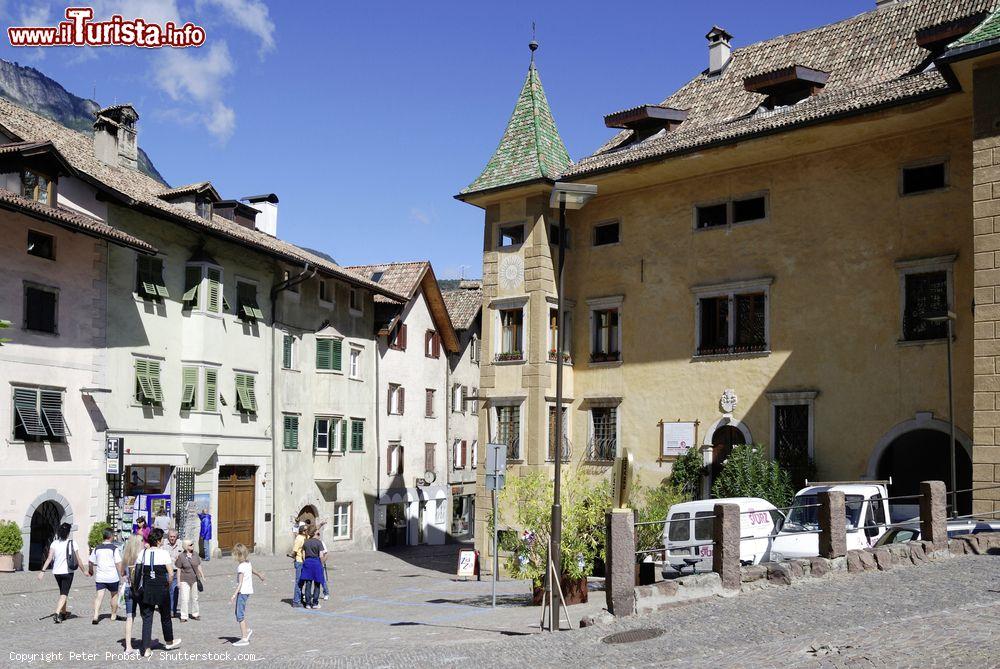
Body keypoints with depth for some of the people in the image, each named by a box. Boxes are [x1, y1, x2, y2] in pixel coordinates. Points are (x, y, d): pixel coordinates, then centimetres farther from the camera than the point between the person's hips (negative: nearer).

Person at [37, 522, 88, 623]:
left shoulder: (54, 543, -2)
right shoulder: (72, 543, -7)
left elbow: (49, 558, -10)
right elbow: (78, 559, -3)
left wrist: (43, 571, -9)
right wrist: (84, 571, 10)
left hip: (57, 572, 3)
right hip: (68, 571, -3)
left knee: (63, 592, 21)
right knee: (64, 594, -2)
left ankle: (64, 612, 33)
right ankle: (57, 613, -22)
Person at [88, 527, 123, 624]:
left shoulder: (97, 548, 3)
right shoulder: (114, 548, -9)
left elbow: (92, 562, 12)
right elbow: (118, 563, -12)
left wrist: (91, 572, 30)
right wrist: (121, 576, -3)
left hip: (100, 577, 3)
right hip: (113, 577, -3)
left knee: (99, 596, 0)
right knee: (114, 595, 16)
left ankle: (95, 616, -16)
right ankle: (113, 615, 27)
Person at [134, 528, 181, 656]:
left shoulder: (143, 553, 1)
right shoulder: (164, 553, -9)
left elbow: (137, 572, -2)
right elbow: (171, 574, -12)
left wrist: (136, 587, 7)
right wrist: (167, 586, 4)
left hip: (146, 588, 3)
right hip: (161, 588, -3)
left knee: (147, 618, 5)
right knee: (165, 616, 17)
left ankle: (146, 649, 0)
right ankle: (169, 642, 35)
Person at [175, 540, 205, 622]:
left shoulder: (195, 555, 3)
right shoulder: (181, 557, -11)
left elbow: (199, 566, 13)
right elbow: (178, 570, -7)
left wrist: (202, 576, 13)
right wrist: (178, 581, -7)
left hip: (194, 580, 5)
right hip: (185, 580, -5)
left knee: (194, 598, 14)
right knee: (184, 598, -8)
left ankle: (195, 614, 28)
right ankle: (184, 616, 0)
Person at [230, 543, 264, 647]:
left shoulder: (241, 566, -18)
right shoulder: (248, 563, 8)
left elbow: (240, 582, -24)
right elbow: (252, 571, 32)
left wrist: (235, 594, -31)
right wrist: (259, 575, 51)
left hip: (242, 591, -9)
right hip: (248, 590, 9)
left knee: (240, 615, -5)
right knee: (239, 613, 22)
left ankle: (244, 639, -4)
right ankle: (247, 629, 32)